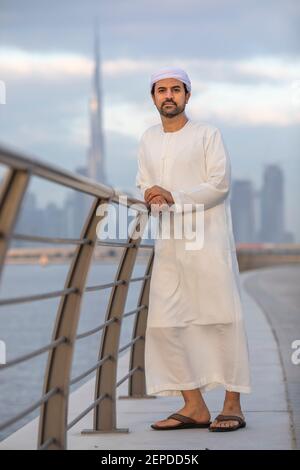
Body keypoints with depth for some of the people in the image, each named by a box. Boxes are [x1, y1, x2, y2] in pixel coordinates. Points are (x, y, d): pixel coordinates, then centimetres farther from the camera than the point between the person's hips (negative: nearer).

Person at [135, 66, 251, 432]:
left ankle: (232, 405, -2)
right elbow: (144, 187, 15)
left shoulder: (207, 134, 0)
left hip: (208, 238, -6)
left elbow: (220, 184, -9)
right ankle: (194, 406, 7)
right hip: (168, 243, 6)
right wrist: (151, 197, -8)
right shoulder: (148, 141, 16)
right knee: (164, 324, 1)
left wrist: (174, 197, -15)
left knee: (221, 317, -7)